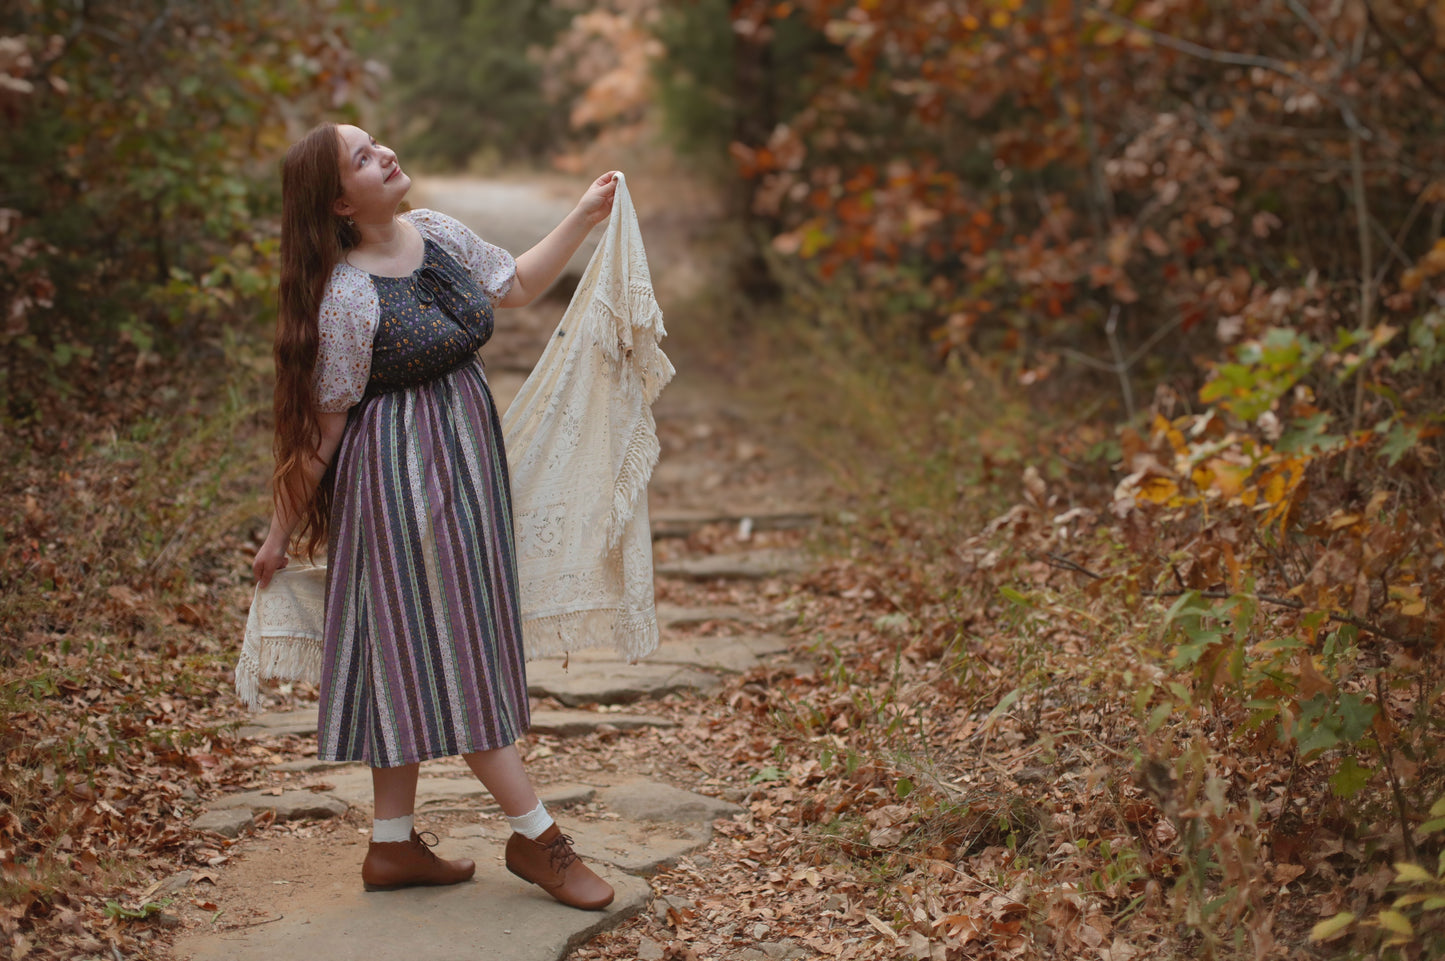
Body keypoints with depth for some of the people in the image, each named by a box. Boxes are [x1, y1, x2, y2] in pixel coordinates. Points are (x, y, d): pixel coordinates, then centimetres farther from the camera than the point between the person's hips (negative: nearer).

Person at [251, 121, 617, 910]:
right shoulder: (346, 297, -18)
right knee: (450, 643, 0)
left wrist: (585, 218, 14)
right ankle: (534, 835, 11)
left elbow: (516, 287, 20)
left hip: (463, 457, 8)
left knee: (417, 651, 12)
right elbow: (320, 425, -12)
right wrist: (283, 531, -6)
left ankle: (393, 845, 22)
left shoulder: (437, 233, 4)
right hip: (403, 472, -8)